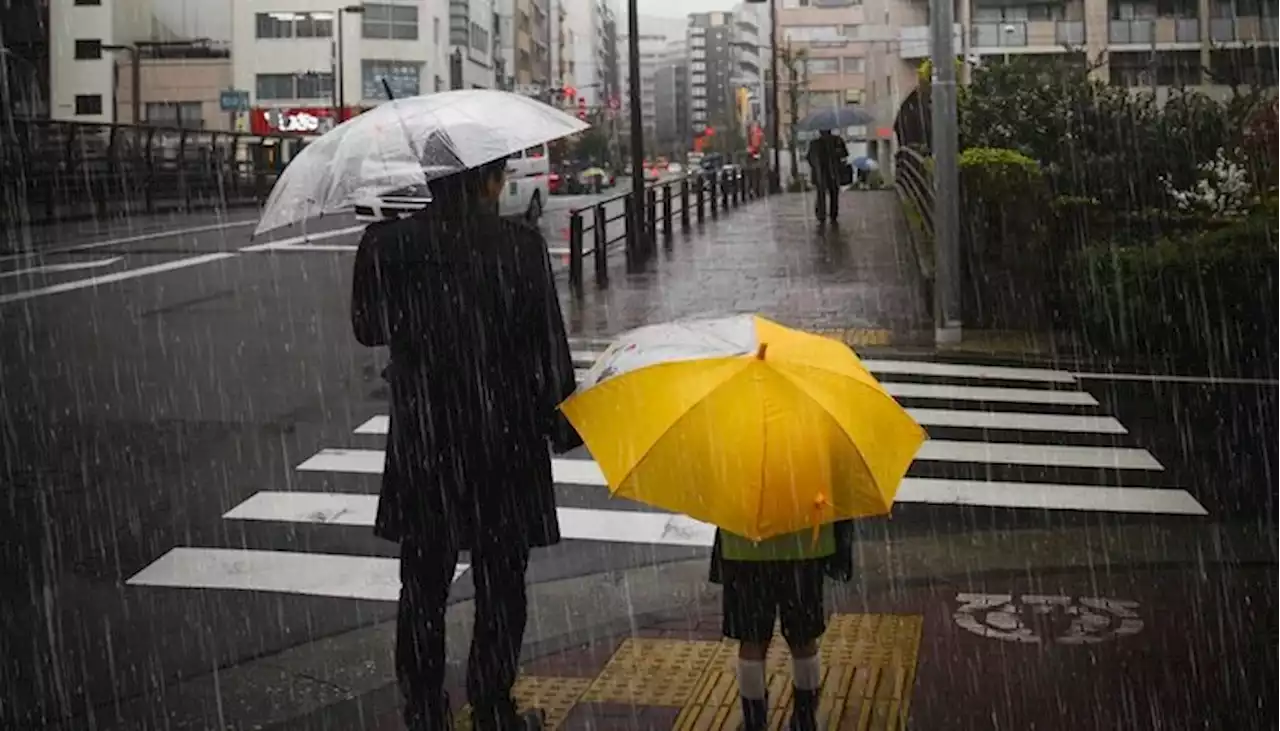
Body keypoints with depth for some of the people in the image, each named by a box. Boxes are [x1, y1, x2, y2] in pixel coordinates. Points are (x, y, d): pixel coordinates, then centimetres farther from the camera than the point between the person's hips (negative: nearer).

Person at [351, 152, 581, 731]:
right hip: (504, 444, -2)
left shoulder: (387, 246, -6)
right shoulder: (519, 247, -14)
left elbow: (368, 329, 7)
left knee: (423, 587, 15)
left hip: (420, 448, 2)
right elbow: (548, 350, -10)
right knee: (500, 588, 12)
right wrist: (561, 424, 1)